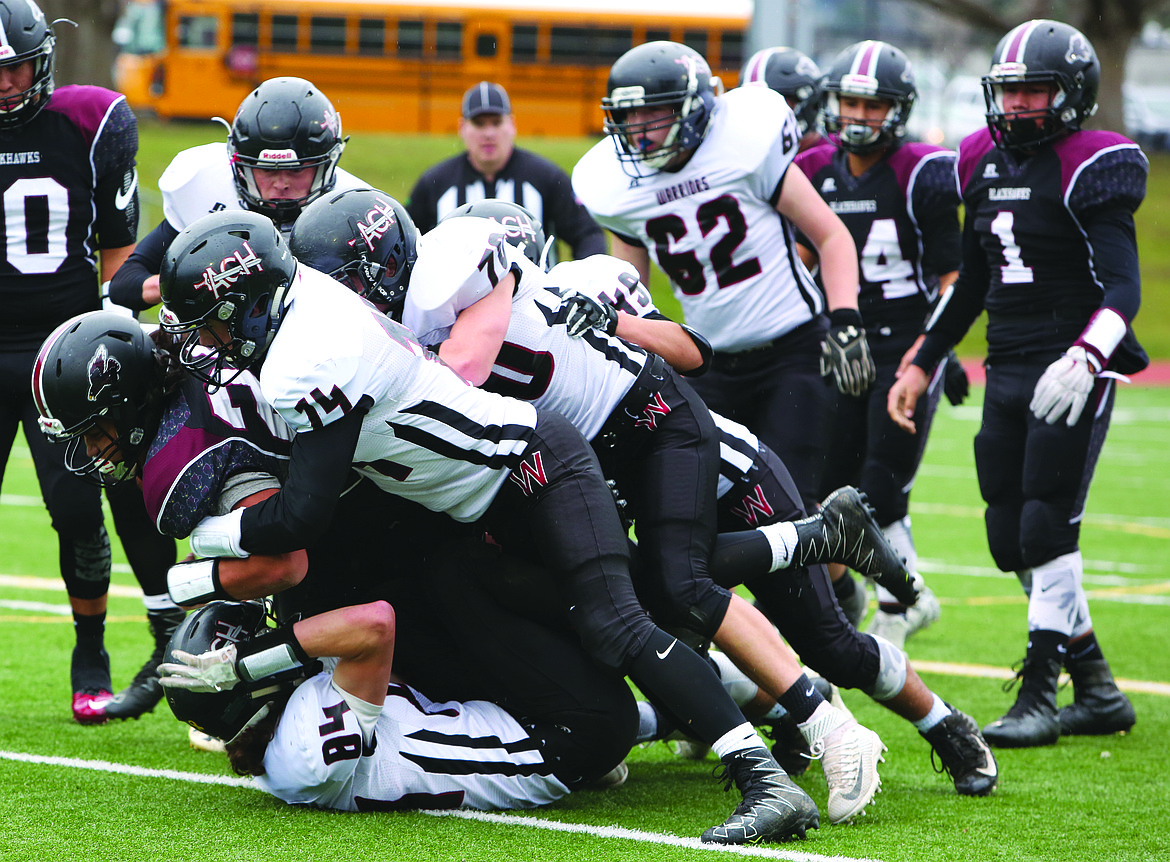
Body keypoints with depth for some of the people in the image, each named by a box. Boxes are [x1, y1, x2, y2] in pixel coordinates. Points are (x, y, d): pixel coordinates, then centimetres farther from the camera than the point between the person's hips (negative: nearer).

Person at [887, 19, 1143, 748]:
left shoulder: (1090, 169, -11)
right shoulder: (985, 165, 11)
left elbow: (1123, 288, -18)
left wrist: (1084, 361, -33)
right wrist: (922, 365, 20)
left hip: (1072, 375, -8)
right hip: (1009, 373, 8)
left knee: (1047, 532, -10)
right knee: (1012, 541, 6)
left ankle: (1040, 698, -2)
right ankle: (1099, 693, 15)